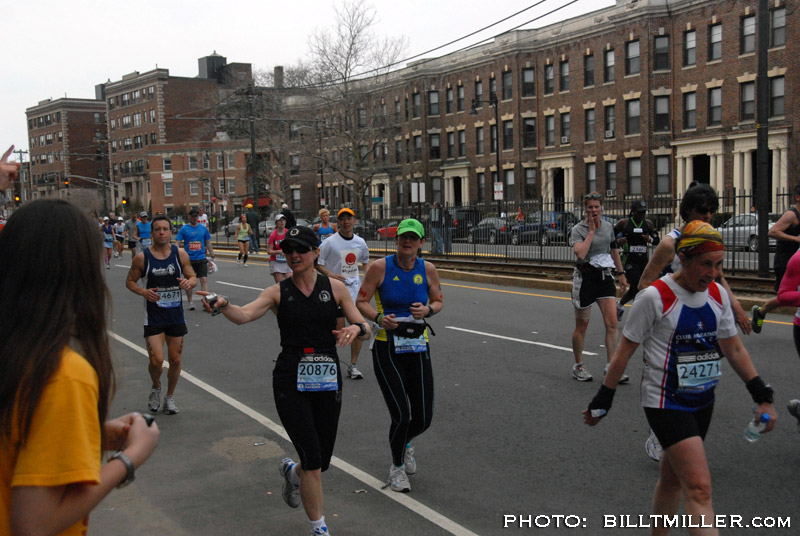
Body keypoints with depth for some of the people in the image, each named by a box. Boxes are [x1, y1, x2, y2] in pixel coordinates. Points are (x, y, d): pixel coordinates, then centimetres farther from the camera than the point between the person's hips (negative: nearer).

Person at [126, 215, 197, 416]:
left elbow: (193, 277, 5)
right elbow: (130, 281, 3)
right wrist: (143, 292, -17)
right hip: (153, 315, -2)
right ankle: (156, 387, 21)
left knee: (175, 360, 9)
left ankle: (170, 397, 30)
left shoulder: (180, 254, -2)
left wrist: (189, 282, -19)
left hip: (176, 314, 2)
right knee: (156, 360, -12)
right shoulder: (142, 257, -7)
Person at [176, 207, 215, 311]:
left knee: (204, 280, -9)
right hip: (188, 259, -1)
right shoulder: (184, 229, -1)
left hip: (201, 259, 1)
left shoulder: (203, 228, 6)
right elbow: (177, 243, -4)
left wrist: (212, 256, 12)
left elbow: (208, 243, 14)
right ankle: (190, 302, 21)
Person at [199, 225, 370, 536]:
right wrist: (223, 306, -39)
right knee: (312, 459, -10)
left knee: (322, 461, 12)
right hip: (290, 382, -2)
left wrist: (356, 329, -21)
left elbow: (366, 331, 3)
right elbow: (244, 315, -18)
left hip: (327, 381, 2)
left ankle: (292, 471, 50)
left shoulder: (335, 288, 3)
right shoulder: (278, 292, 0)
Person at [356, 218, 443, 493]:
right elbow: (361, 301, -3)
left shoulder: (428, 269, 0)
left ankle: (405, 443, 43)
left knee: (423, 419, 4)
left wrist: (427, 310, -10)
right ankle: (397, 466, 18)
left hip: (418, 349, 3)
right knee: (401, 415, -11)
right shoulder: (380, 267, -8)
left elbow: (438, 301, 13)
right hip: (387, 349, -3)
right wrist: (379, 317, -22)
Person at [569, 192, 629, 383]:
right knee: (582, 326, 6)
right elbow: (580, 254, -27)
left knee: (612, 323, -6)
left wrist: (621, 274, 21)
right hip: (585, 278, -4)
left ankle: (611, 367, -1)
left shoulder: (608, 227, 7)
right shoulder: (578, 229, -9)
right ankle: (578, 366, 21)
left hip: (605, 276, 4)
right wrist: (591, 231, -19)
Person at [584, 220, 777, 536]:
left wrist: (762, 397, 6)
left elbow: (734, 349, 12)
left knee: (673, 478, 17)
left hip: (702, 401, 6)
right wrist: (602, 401, -5)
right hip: (666, 401, -6)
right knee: (700, 490, -13)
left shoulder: (717, 295, 3)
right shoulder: (655, 297, -16)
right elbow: (624, 351, -9)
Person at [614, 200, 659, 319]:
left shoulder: (648, 224, 7)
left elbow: (657, 241, 14)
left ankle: (619, 305, 37)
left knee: (634, 289, 12)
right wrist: (618, 241, -19)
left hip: (643, 260, 5)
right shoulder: (623, 223, -4)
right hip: (629, 260, -5)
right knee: (637, 288, -15)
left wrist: (649, 239, -8)